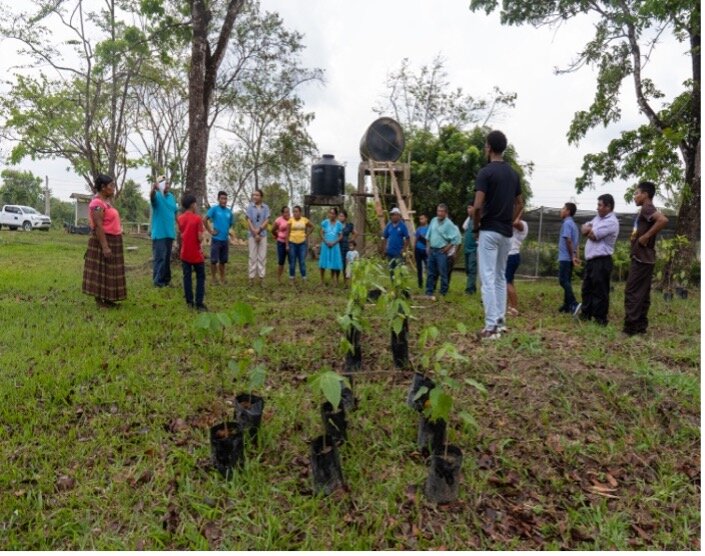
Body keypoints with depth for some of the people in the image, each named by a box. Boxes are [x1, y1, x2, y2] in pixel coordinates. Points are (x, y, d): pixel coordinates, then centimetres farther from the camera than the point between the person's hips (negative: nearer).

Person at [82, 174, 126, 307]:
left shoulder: (106, 201, 13)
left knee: (109, 270, 13)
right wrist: (105, 246, -26)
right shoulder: (97, 203, -17)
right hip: (103, 240, -10)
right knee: (101, 270, -3)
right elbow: (98, 226, -23)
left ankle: (106, 297, 21)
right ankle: (99, 299, 4)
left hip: (112, 240, 10)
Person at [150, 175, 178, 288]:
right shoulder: (157, 195, -8)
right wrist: (154, 188, -56)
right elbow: (152, 196, -33)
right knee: (159, 258, -5)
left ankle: (166, 279, 24)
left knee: (167, 258, 14)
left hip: (169, 233, 6)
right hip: (159, 233, -6)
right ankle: (158, 281, 1)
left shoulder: (172, 197, 12)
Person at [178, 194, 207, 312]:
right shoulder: (197, 218, -13)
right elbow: (200, 238, -15)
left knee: (187, 277, 10)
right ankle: (199, 304, -1)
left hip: (185, 254, 5)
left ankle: (189, 302, 13)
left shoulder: (180, 219, 4)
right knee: (200, 277, 3)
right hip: (196, 254, -5)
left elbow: (181, 234, 13)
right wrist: (203, 231, 2)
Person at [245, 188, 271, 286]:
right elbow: (249, 221, -4)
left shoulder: (266, 207, 3)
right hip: (252, 235, -1)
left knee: (262, 257, 2)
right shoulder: (249, 207, 0)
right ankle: (251, 277, 5)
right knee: (252, 256, 1)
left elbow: (267, 221, -2)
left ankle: (261, 278, 6)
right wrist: (255, 234, -9)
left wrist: (259, 230, -13)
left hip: (263, 235, 1)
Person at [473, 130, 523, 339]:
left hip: (489, 231, -7)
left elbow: (478, 206, -19)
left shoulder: (486, 172, -12)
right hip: (507, 232, 7)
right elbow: (519, 204, 17)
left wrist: (475, 228, -5)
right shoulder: (513, 173, 11)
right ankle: (500, 321, 19)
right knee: (501, 277, 15)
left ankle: (491, 326, -6)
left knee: (488, 278, -6)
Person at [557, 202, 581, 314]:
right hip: (569, 258, 9)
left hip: (565, 258, -9)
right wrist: (577, 257, 10)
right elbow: (577, 243, 15)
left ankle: (573, 304, -18)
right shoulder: (574, 224, 18)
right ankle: (567, 305, 13)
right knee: (566, 281, 10)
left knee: (563, 281, -11)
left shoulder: (567, 223, -10)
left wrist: (572, 256, -14)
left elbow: (568, 240, -18)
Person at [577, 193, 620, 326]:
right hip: (591, 259, 9)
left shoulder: (611, 222, -13)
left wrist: (588, 230, 3)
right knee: (587, 288, 15)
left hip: (602, 261, -9)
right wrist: (590, 228, -7)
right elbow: (584, 229, 14)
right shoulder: (598, 218, 17)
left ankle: (600, 319, 2)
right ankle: (585, 314, 26)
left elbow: (592, 235, -17)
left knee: (600, 291, -4)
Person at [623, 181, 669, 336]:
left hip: (641, 258, -10)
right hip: (644, 258, 10)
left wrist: (645, 237, -23)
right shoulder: (646, 211, 17)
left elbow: (663, 220, -31)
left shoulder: (646, 209, -13)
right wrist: (643, 236, 9)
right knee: (642, 293, 11)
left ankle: (630, 327, -4)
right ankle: (640, 325, 16)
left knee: (632, 293, -7)